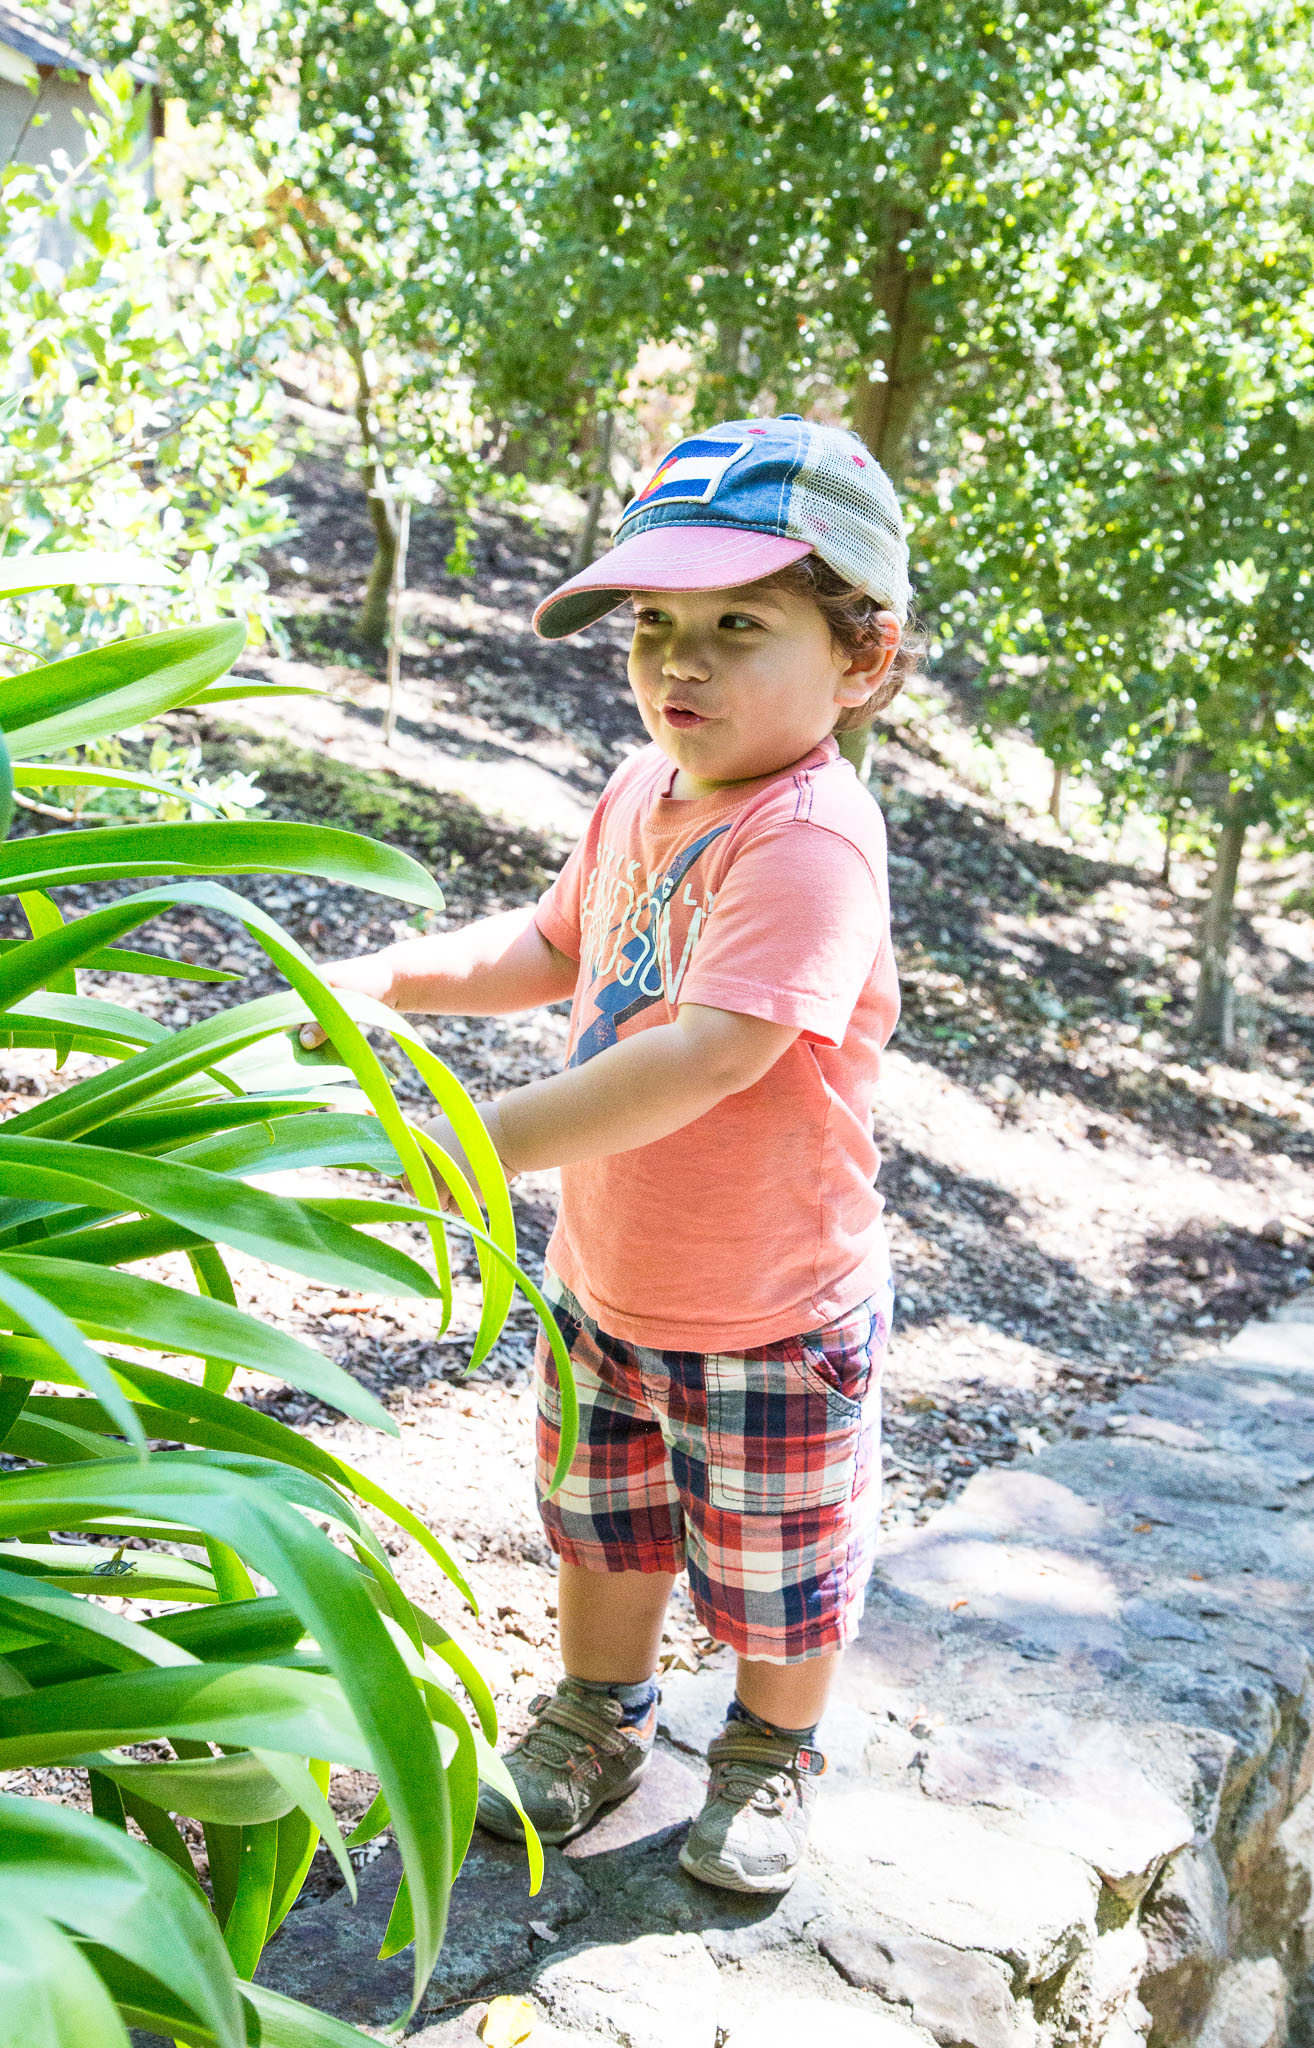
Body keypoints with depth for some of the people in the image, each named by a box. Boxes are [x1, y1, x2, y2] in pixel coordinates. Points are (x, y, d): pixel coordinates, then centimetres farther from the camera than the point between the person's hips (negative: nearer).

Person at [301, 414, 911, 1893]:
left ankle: (770, 1756, 46)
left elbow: (707, 1053, -41)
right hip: (602, 1278, 7)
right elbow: (556, 948, 13)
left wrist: (480, 1144, -42)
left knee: (774, 1573, 18)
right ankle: (599, 1719, 52)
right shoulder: (644, 790, -3)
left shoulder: (810, 839, -31)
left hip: (769, 1316, -7)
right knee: (601, 1527, 27)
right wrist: (397, 976, -3)